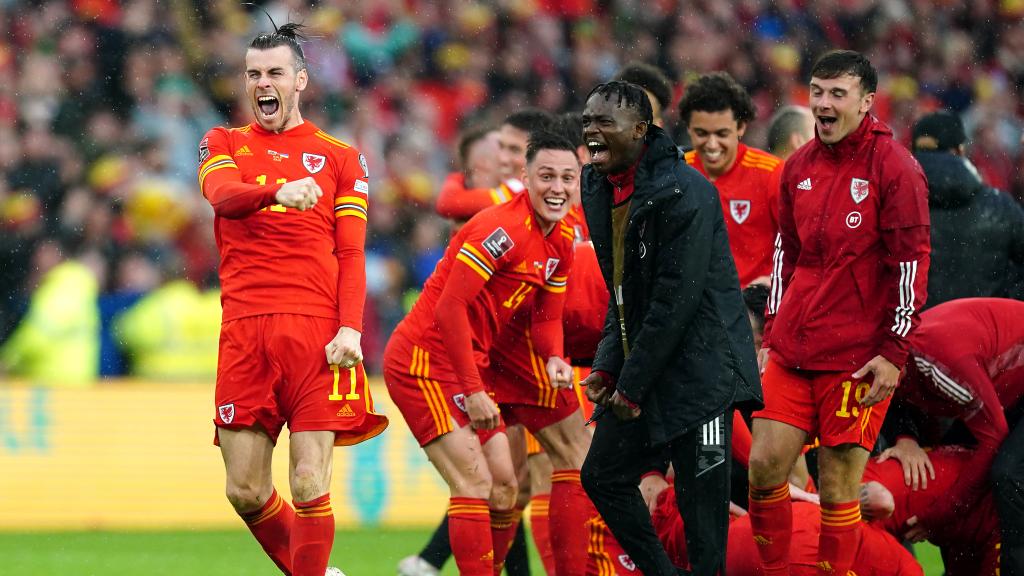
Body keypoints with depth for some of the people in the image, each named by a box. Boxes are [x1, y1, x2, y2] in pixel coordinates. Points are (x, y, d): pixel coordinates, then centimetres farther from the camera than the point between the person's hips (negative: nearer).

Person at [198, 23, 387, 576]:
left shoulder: (340, 157, 13)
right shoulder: (223, 144, 15)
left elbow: (351, 255, 8)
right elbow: (222, 194, -9)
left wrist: (350, 328, -8)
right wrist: (277, 192, -30)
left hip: (315, 332, -2)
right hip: (243, 332, 2)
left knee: (309, 486, -10)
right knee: (245, 492, 3)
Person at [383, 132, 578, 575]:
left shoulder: (561, 243, 8)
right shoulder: (503, 228, -21)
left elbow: (547, 317, 16)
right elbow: (449, 308, -23)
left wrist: (554, 359, -7)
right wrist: (472, 391, -22)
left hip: (468, 366, 10)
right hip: (424, 362, -10)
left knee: (504, 487, 10)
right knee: (474, 483, -15)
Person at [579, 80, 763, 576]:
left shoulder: (683, 193, -19)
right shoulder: (599, 189, 8)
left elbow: (677, 298, -20)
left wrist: (633, 383, -17)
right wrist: (607, 366, 5)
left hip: (699, 369, -9)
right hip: (637, 370, 9)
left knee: (700, 499, -7)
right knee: (603, 476, 12)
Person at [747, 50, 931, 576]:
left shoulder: (893, 167, -6)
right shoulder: (798, 168, 12)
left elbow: (911, 263, -9)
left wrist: (894, 352, -13)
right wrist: (771, 336, 16)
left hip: (857, 356, -5)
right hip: (793, 351, 6)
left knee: (838, 486, -3)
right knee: (764, 466, -1)